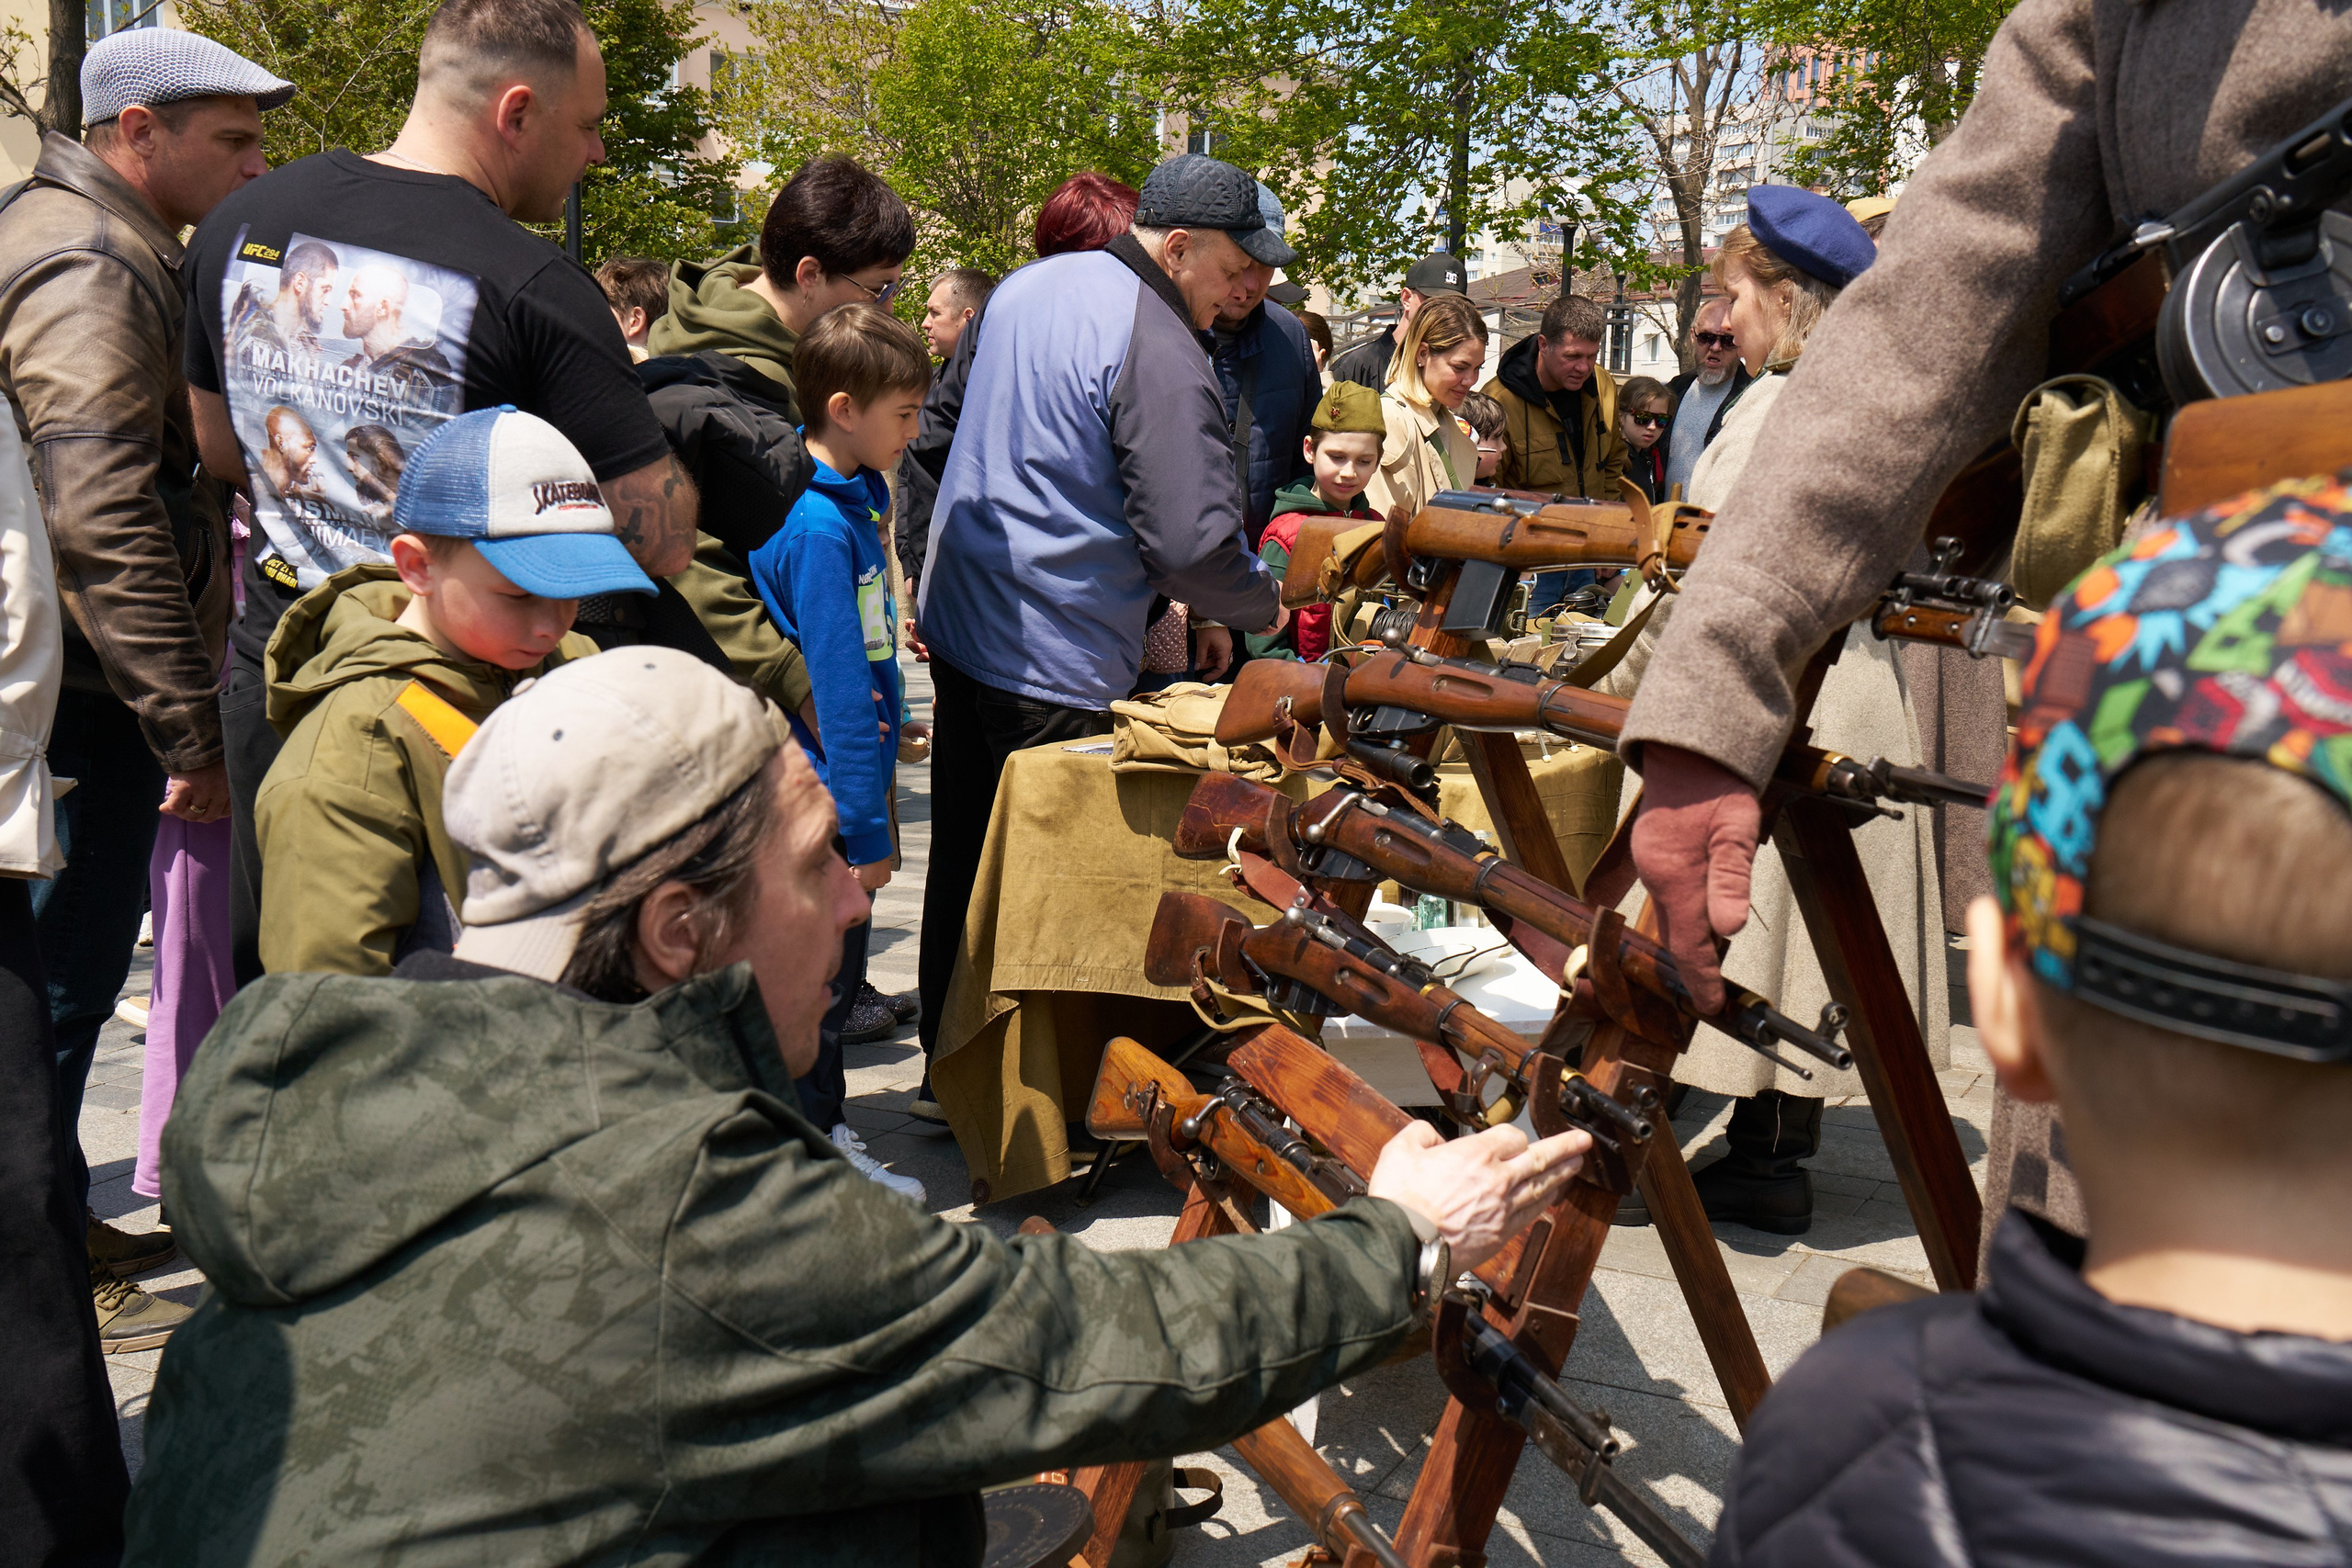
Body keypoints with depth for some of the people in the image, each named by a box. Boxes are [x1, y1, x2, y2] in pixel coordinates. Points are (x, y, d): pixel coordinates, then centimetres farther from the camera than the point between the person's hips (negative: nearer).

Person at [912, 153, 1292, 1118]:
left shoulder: (1024, 287, 10)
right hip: (1056, 665, -9)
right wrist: (1260, 605, -4)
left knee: (965, 854, 17)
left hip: (957, 620, 9)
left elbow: (942, 429, 22)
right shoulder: (1159, 352, -19)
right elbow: (1191, 541, -23)